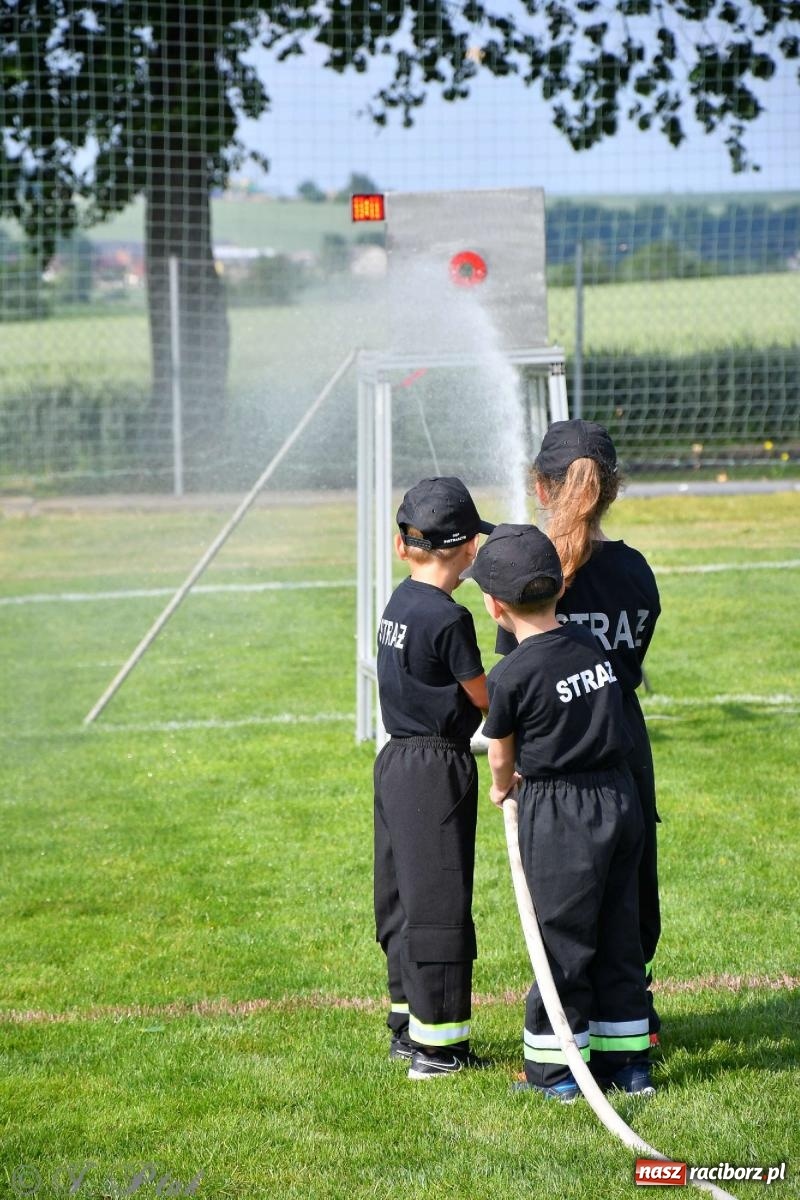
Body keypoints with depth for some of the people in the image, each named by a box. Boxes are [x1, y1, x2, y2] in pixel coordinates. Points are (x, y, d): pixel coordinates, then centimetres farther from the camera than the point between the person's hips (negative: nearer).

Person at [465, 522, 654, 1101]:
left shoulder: (512, 674, -14)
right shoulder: (591, 644, 3)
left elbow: (502, 754, 1)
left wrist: (502, 788, 24)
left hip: (559, 813, -6)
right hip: (621, 797, 6)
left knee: (562, 938, 3)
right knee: (618, 933, 13)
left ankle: (556, 1068, 10)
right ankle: (627, 1061, 20)